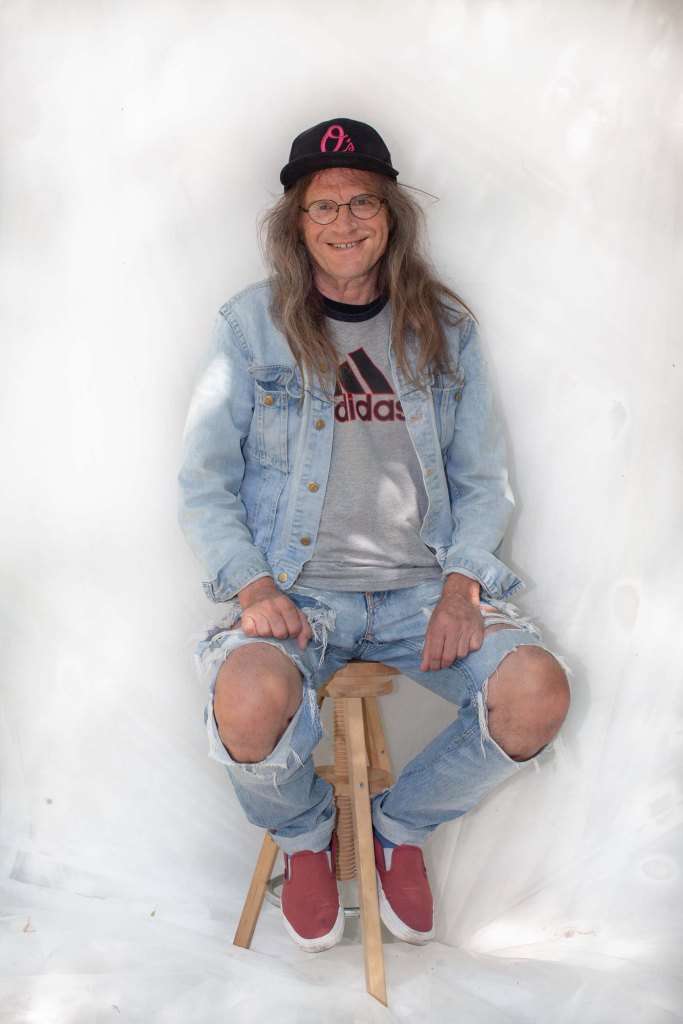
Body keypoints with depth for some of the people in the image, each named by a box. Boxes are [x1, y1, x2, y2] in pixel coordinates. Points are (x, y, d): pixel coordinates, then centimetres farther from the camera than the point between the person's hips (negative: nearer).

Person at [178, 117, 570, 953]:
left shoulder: (444, 329, 10)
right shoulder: (251, 326, 3)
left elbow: (482, 480, 10)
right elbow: (204, 483, 3)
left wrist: (461, 585, -7)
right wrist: (253, 584, -13)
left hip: (422, 585, 3)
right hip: (294, 590, -2)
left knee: (539, 693, -22)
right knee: (251, 701, -33)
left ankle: (400, 825, 11)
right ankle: (303, 835, 8)